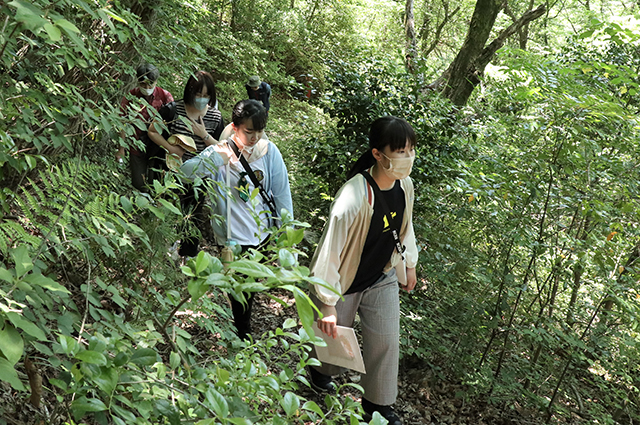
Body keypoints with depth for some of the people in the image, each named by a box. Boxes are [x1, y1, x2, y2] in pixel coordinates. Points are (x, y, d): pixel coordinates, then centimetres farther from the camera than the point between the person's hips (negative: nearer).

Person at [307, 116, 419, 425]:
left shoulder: (404, 186, -13)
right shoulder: (354, 198, -35)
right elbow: (329, 252, -29)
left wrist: (409, 264, 20)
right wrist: (328, 304, -23)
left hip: (382, 278, 6)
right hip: (344, 284, -5)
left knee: (386, 341, 12)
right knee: (334, 337, 18)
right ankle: (321, 371, 54)